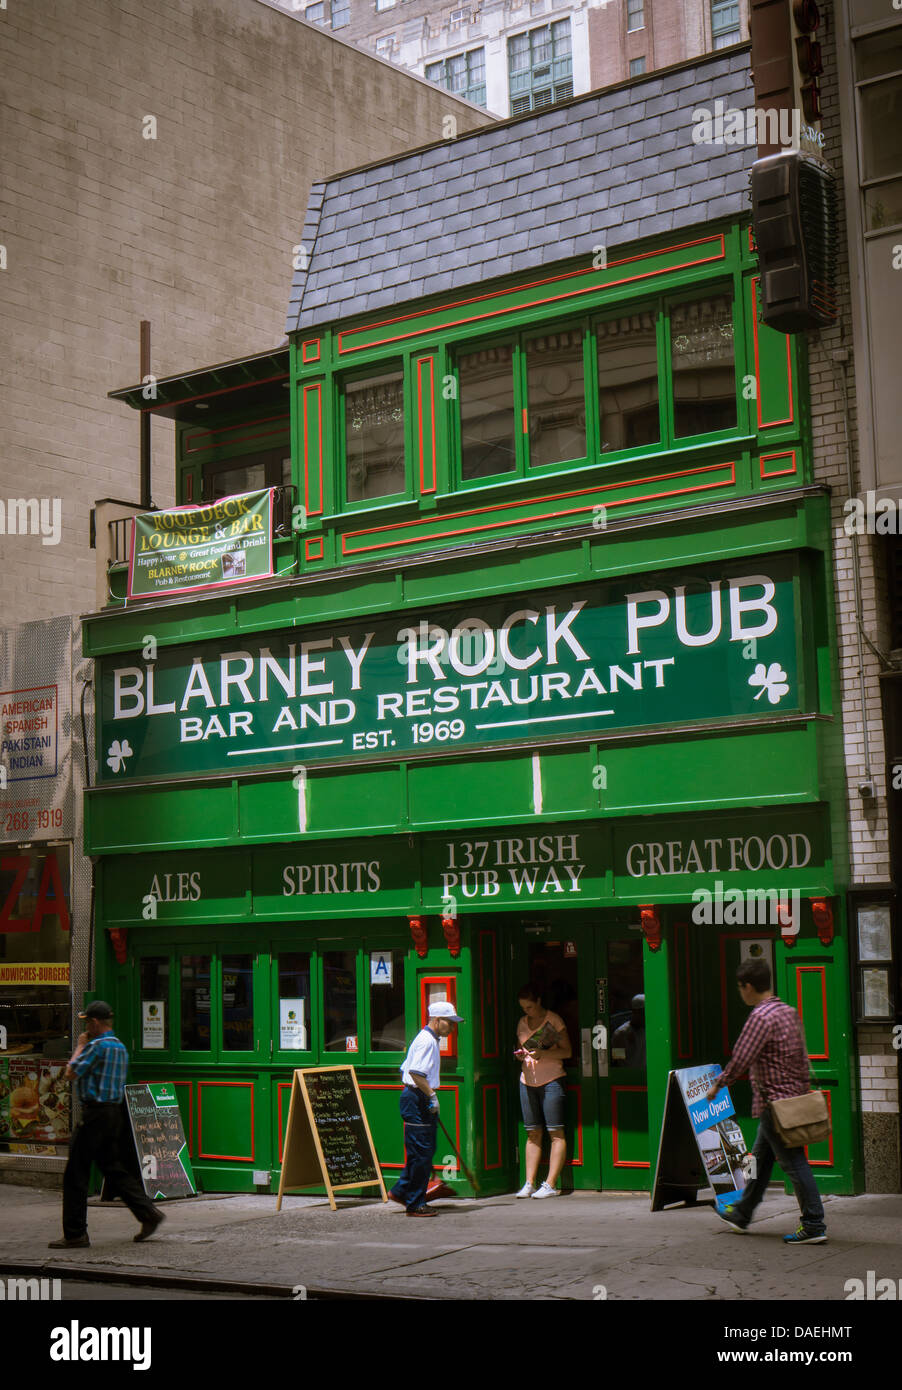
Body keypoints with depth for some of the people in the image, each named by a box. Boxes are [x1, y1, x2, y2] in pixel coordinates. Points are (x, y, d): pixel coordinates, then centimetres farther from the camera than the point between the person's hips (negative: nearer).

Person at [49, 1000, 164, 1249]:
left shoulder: (98, 1046, -15)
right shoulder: (120, 1047, 15)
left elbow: (72, 1072, -11)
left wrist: (80, 1046, 1)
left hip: (95, 1113, -9)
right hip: (114, 1111, 9)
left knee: (75, 1174, -1)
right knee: (113, 1168, 16)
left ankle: (75, 1233, 2)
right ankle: (148, 1213, 9)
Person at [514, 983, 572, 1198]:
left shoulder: (554, 1020, -2)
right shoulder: (522, 1023, 13)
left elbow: (567, 1051, -4)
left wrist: (542, 1054, -18)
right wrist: (520, 1054, -2)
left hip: (551, 1079, -5)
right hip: (527, 1081, 5)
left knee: (555, 1133, -7)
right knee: (532, 1133, 4)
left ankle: (550, 1184, -9)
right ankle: (529, 1183, 4)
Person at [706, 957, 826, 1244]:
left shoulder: (761, 1017, -18)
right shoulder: (789, 1011, 10)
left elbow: (740, 1059, -17)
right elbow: (802, 1057, 16)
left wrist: (718, 1084, -4)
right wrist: (803, 1089, 23)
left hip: (774, 1100, -9)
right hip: (794, 1095, 10)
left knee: (792, 1161, -6)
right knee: (761, 1157, 20)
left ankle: (814, 1226, -4)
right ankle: (742, 1213, 33)